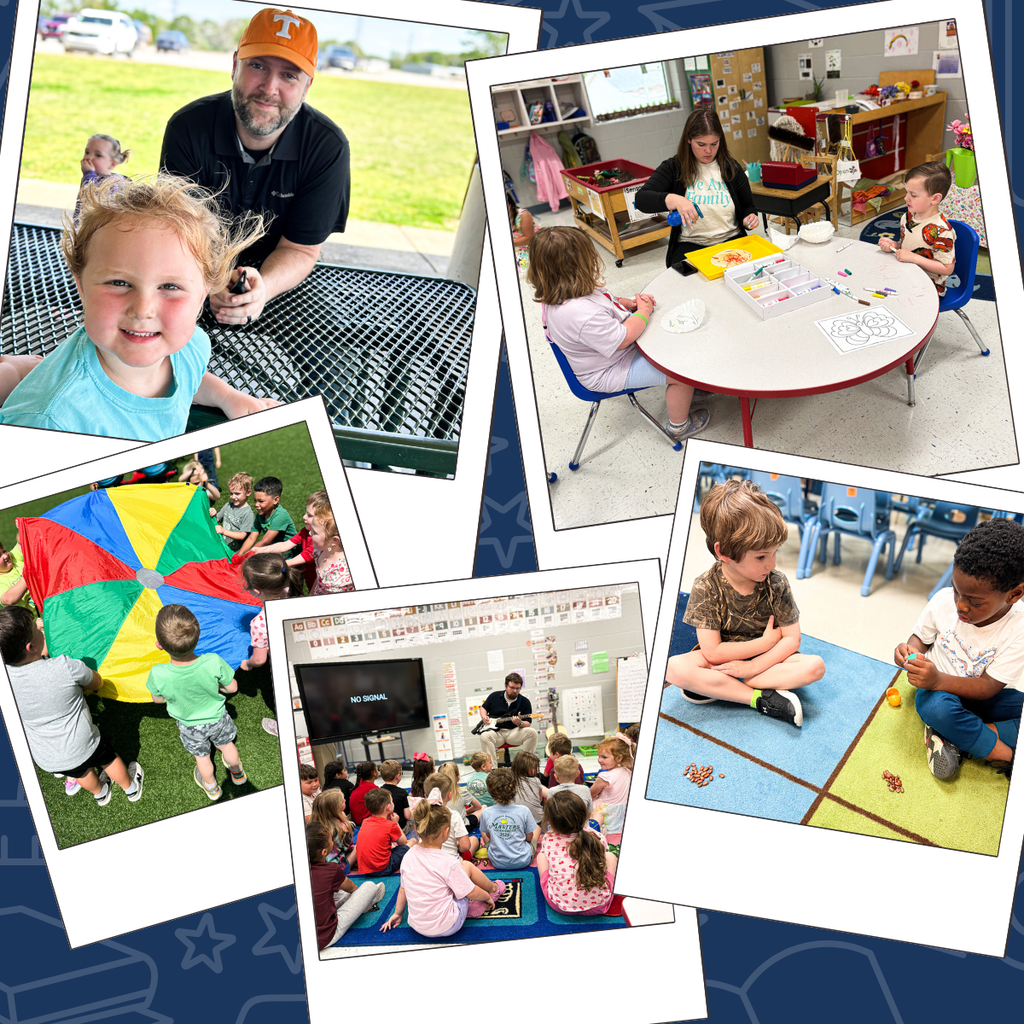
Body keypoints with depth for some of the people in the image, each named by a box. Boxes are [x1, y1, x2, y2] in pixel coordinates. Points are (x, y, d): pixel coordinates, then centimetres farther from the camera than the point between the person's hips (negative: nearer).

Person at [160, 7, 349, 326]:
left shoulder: (328, 147, -17)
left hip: (280, 289, 1)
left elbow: (300, 250, -14)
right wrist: (211, 286, -42)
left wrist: (263, 288, -39)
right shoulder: (188, 128, -16)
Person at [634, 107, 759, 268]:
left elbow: (748, 207, 23)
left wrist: (750, 218, -2)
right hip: (690, 244, -2)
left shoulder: (731, 168, 12)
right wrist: (674, 200, -29)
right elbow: (641, 199, -11)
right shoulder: (673, 168, 3)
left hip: (731, 241, 2)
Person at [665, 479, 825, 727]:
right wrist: (766, 641, -18)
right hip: (724, 659, -2)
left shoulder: (776, 584, -13)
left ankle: (715, 688, -26)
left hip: (765, 658, 2)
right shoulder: (706, 587, -19)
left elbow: (792, 640, -12)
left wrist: (753, 666, -23)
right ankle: (763, 699, -27)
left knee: (815, 666, -25)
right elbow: (713, 652, -21)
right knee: (675, 668, -29)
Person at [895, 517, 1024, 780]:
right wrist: (909, 650, -22)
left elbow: (988, 687, -23)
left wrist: (938, 680, -39)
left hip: (983, 697, 0)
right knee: (936, 707, -36)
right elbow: (921, 638, 3)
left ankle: (953, 738, -23)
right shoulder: (944, 601, -15)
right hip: (939, 687, 0)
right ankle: (1003, 754, -19)